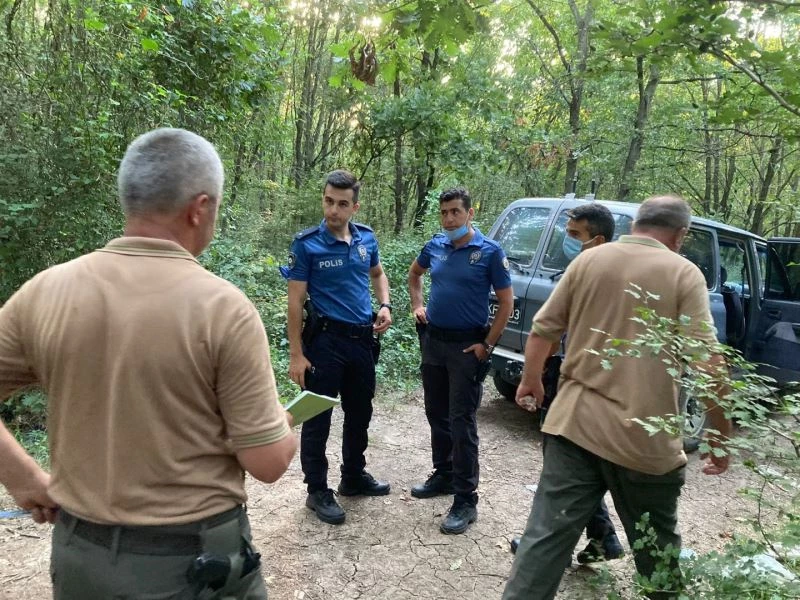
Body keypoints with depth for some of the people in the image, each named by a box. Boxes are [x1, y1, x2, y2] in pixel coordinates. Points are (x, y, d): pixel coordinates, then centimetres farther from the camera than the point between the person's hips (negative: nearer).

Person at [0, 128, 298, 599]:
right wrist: (283, 423, 3)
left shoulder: (44, 292, -9)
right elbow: (268, 463, -16)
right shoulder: (223, 307, -21)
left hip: (79, 554, 3)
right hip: (197, 559, -3)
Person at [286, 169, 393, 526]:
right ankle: (318, 492, 21)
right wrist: (296, 354, -15)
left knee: (360, 413, 18)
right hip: (325, 339, -5)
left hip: (363, 338, 6)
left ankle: (354, 477, 37)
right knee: (318, 419, 4)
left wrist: (385, 305, 1)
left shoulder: (366, 238, 2)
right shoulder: (307, 244, -12)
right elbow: (295, 301, -12)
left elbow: (377, 273, 21)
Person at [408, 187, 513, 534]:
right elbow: (414, 274, 24)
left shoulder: (489, 252, -10)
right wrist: (417, 305, 11)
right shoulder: (435, 246, 3)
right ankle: (443, 475, 34)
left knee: (461, 423, -3)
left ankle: (465, 500, 7)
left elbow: (506, 302, -7)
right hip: (433, 341, 6)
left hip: (467, 346, -5)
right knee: (436, 415, 16)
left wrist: (487, 345, -11)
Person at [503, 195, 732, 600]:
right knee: (656, 546, 21)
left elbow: (543, 329, 7)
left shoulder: (588, 260, 5)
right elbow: (707, 364, -11)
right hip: (643, 438, -2)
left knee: (547, 533, 7)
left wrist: (531, 380, 23)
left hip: (573, 422, 3)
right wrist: (722, 437, -1)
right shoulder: (684, 273, -5)